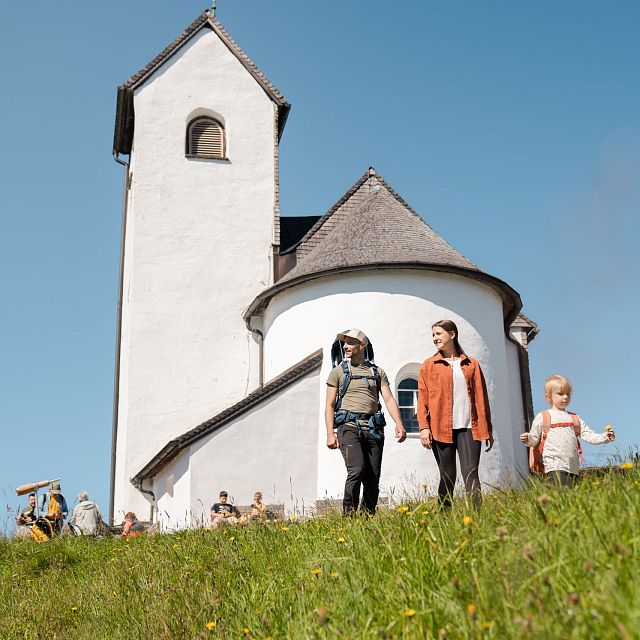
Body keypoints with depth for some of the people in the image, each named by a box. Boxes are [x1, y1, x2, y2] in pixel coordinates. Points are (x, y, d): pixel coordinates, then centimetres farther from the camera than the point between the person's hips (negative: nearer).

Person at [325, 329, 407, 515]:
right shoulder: (338, 372, 10)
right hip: (349, 426, -3)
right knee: (357, 469, -21)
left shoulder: (377, 372, 15)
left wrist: (399, 424, -10)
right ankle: (348, 514, -12)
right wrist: (330, 434, -5)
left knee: (373, 477, 0)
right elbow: (329, 405, 6)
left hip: (373, 428, 3)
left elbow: (389, 399, 6)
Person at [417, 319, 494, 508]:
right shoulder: (428, 365, 10)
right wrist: (424, 427, -8)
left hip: (468, 428, 0)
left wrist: (487, 430, 8)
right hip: (441, 428, 0)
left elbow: (481, 398, 12)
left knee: (471, 473, -9)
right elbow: (422, 399, 4)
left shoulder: (471, 364, 13)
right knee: (447, 476, 2)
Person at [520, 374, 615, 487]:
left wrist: (605, 437, -3)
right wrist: (528, 439, -16)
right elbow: (534, 439, 7)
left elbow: (589, 436, 13)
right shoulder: (542, 417, 8)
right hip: (554, 465, -5)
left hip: (573, 467, 5)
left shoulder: (575, 418, 20)